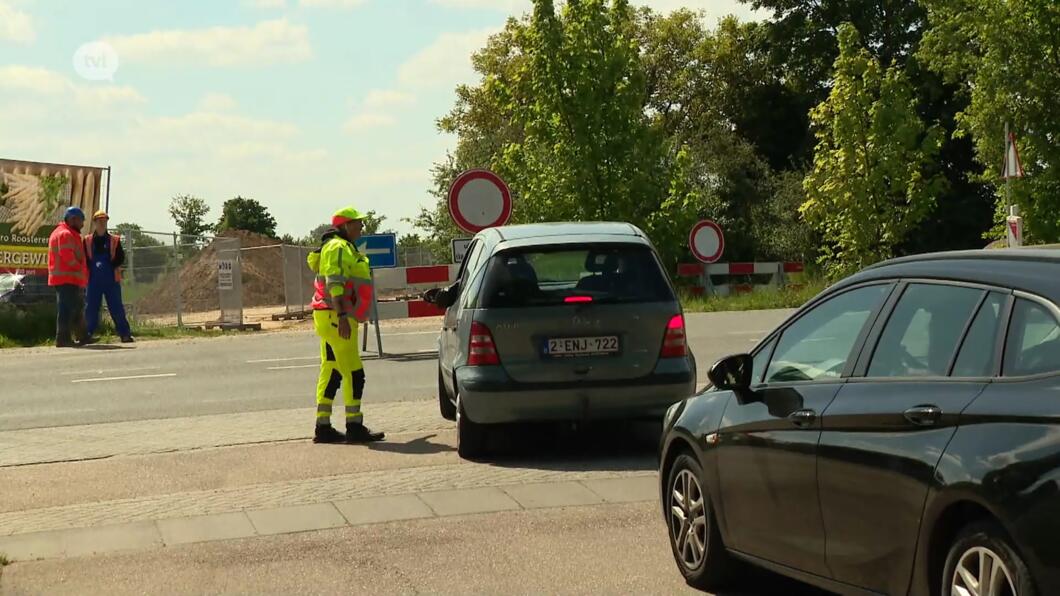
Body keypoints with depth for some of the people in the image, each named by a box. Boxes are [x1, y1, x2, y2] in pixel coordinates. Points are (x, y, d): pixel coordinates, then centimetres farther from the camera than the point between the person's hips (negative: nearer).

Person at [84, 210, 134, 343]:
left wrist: (109, 265, -14)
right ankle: (87, 334, 7)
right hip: (94, 279, 0)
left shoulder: (114, 240, 8)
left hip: (111, 279, 0)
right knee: (91, 308, 1)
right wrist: (92, 266, -12)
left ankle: (125, 334, 2)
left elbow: (120, 258, 1)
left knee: (116, 307, 0)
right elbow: (83, 258, 6)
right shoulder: (87, 241, 8)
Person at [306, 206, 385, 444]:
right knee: (353, 373, -10)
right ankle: (355, 428, -9)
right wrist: (342, 316, -30)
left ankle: (323, 428, 12)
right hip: (336, 318, -11)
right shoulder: (338, 248, -11)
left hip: (334, 319, 11)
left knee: (330, 374, 10)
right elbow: (334, 284, -23)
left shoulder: (345, 248, 22)